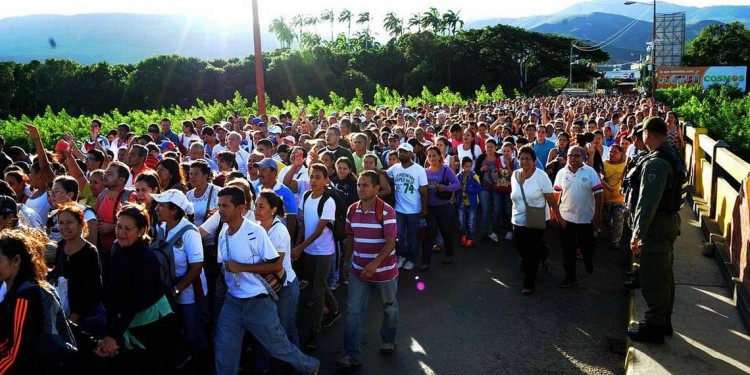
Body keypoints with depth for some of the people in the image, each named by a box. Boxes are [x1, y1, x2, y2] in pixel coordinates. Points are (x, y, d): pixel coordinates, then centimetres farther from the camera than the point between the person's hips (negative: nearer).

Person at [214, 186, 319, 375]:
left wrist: (241, 267, -23)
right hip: (232, 301, 6)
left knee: (277, 345, 9)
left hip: (258, 302, -5)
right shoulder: (223, 234, 1)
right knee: (223, 349, 9)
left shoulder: (256, 232, -19)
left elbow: (276, 265, -20)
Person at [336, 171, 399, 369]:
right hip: (358, 270, 4)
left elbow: (390, 243, -21)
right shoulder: (352, 210, 0)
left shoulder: (386, 211, -17)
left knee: (390, 308, 17)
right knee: (353, 311, 0)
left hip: (384, 270, -4)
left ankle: (388, 341, 41)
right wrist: (347, 261, 14)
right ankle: (352, 355, 6)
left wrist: (374, 264, -31)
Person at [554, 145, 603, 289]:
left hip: (586, 218, -2)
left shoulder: (590, 172, -5)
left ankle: (589, 266, 41)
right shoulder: (562, 173, 2)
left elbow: (598, 193, -5)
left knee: (587, 247, 12)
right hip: (566, 217, 2)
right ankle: (570, 278, 17)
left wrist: (598, 214, -8)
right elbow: (557, 194, 7)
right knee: (568, 250, 6)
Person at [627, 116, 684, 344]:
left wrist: (638, 234, -20)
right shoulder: (673, 157, 10)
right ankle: (664, 322, 33)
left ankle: (653, 327, 9)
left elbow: (648, 202, -25)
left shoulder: (656, 163, -22)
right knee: (664, 275, 20)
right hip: (670, 221, 10)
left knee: (652, 279, 0)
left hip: (657, 226, -10)